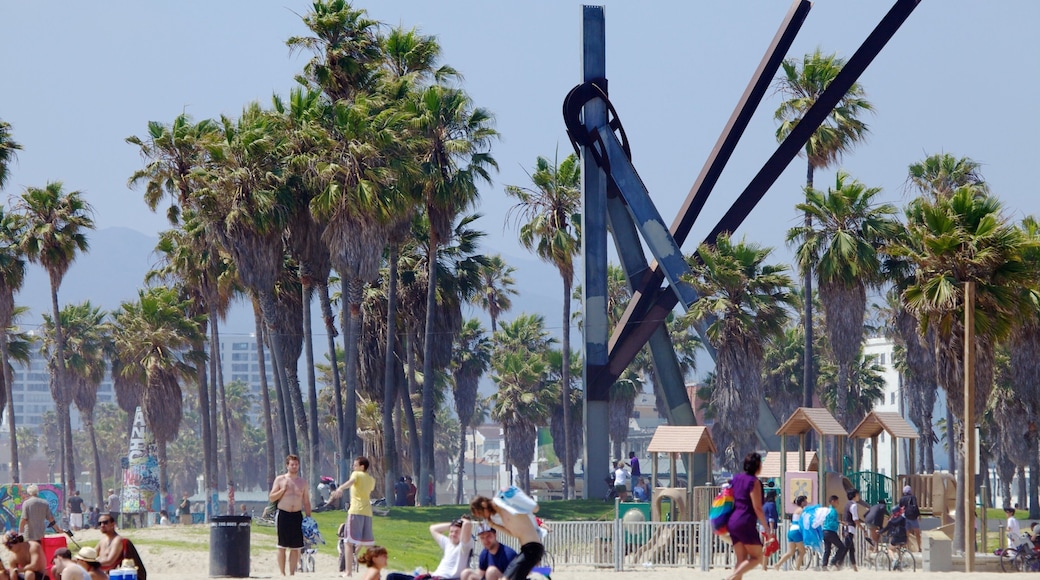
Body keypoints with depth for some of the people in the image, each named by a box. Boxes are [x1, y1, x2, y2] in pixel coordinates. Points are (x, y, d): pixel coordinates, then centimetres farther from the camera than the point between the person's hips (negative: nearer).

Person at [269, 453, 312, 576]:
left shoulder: (302, 482, 11)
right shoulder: (280, 480, 3)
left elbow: (306, 502, 14)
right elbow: (271, 498, 0)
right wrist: (283, 490, -14)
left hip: (297, 515, 3)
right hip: (283, 515, -3)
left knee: (295, 547, 2)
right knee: (282, 546, -4)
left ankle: (292, 573, 7)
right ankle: (282, 573, 0)